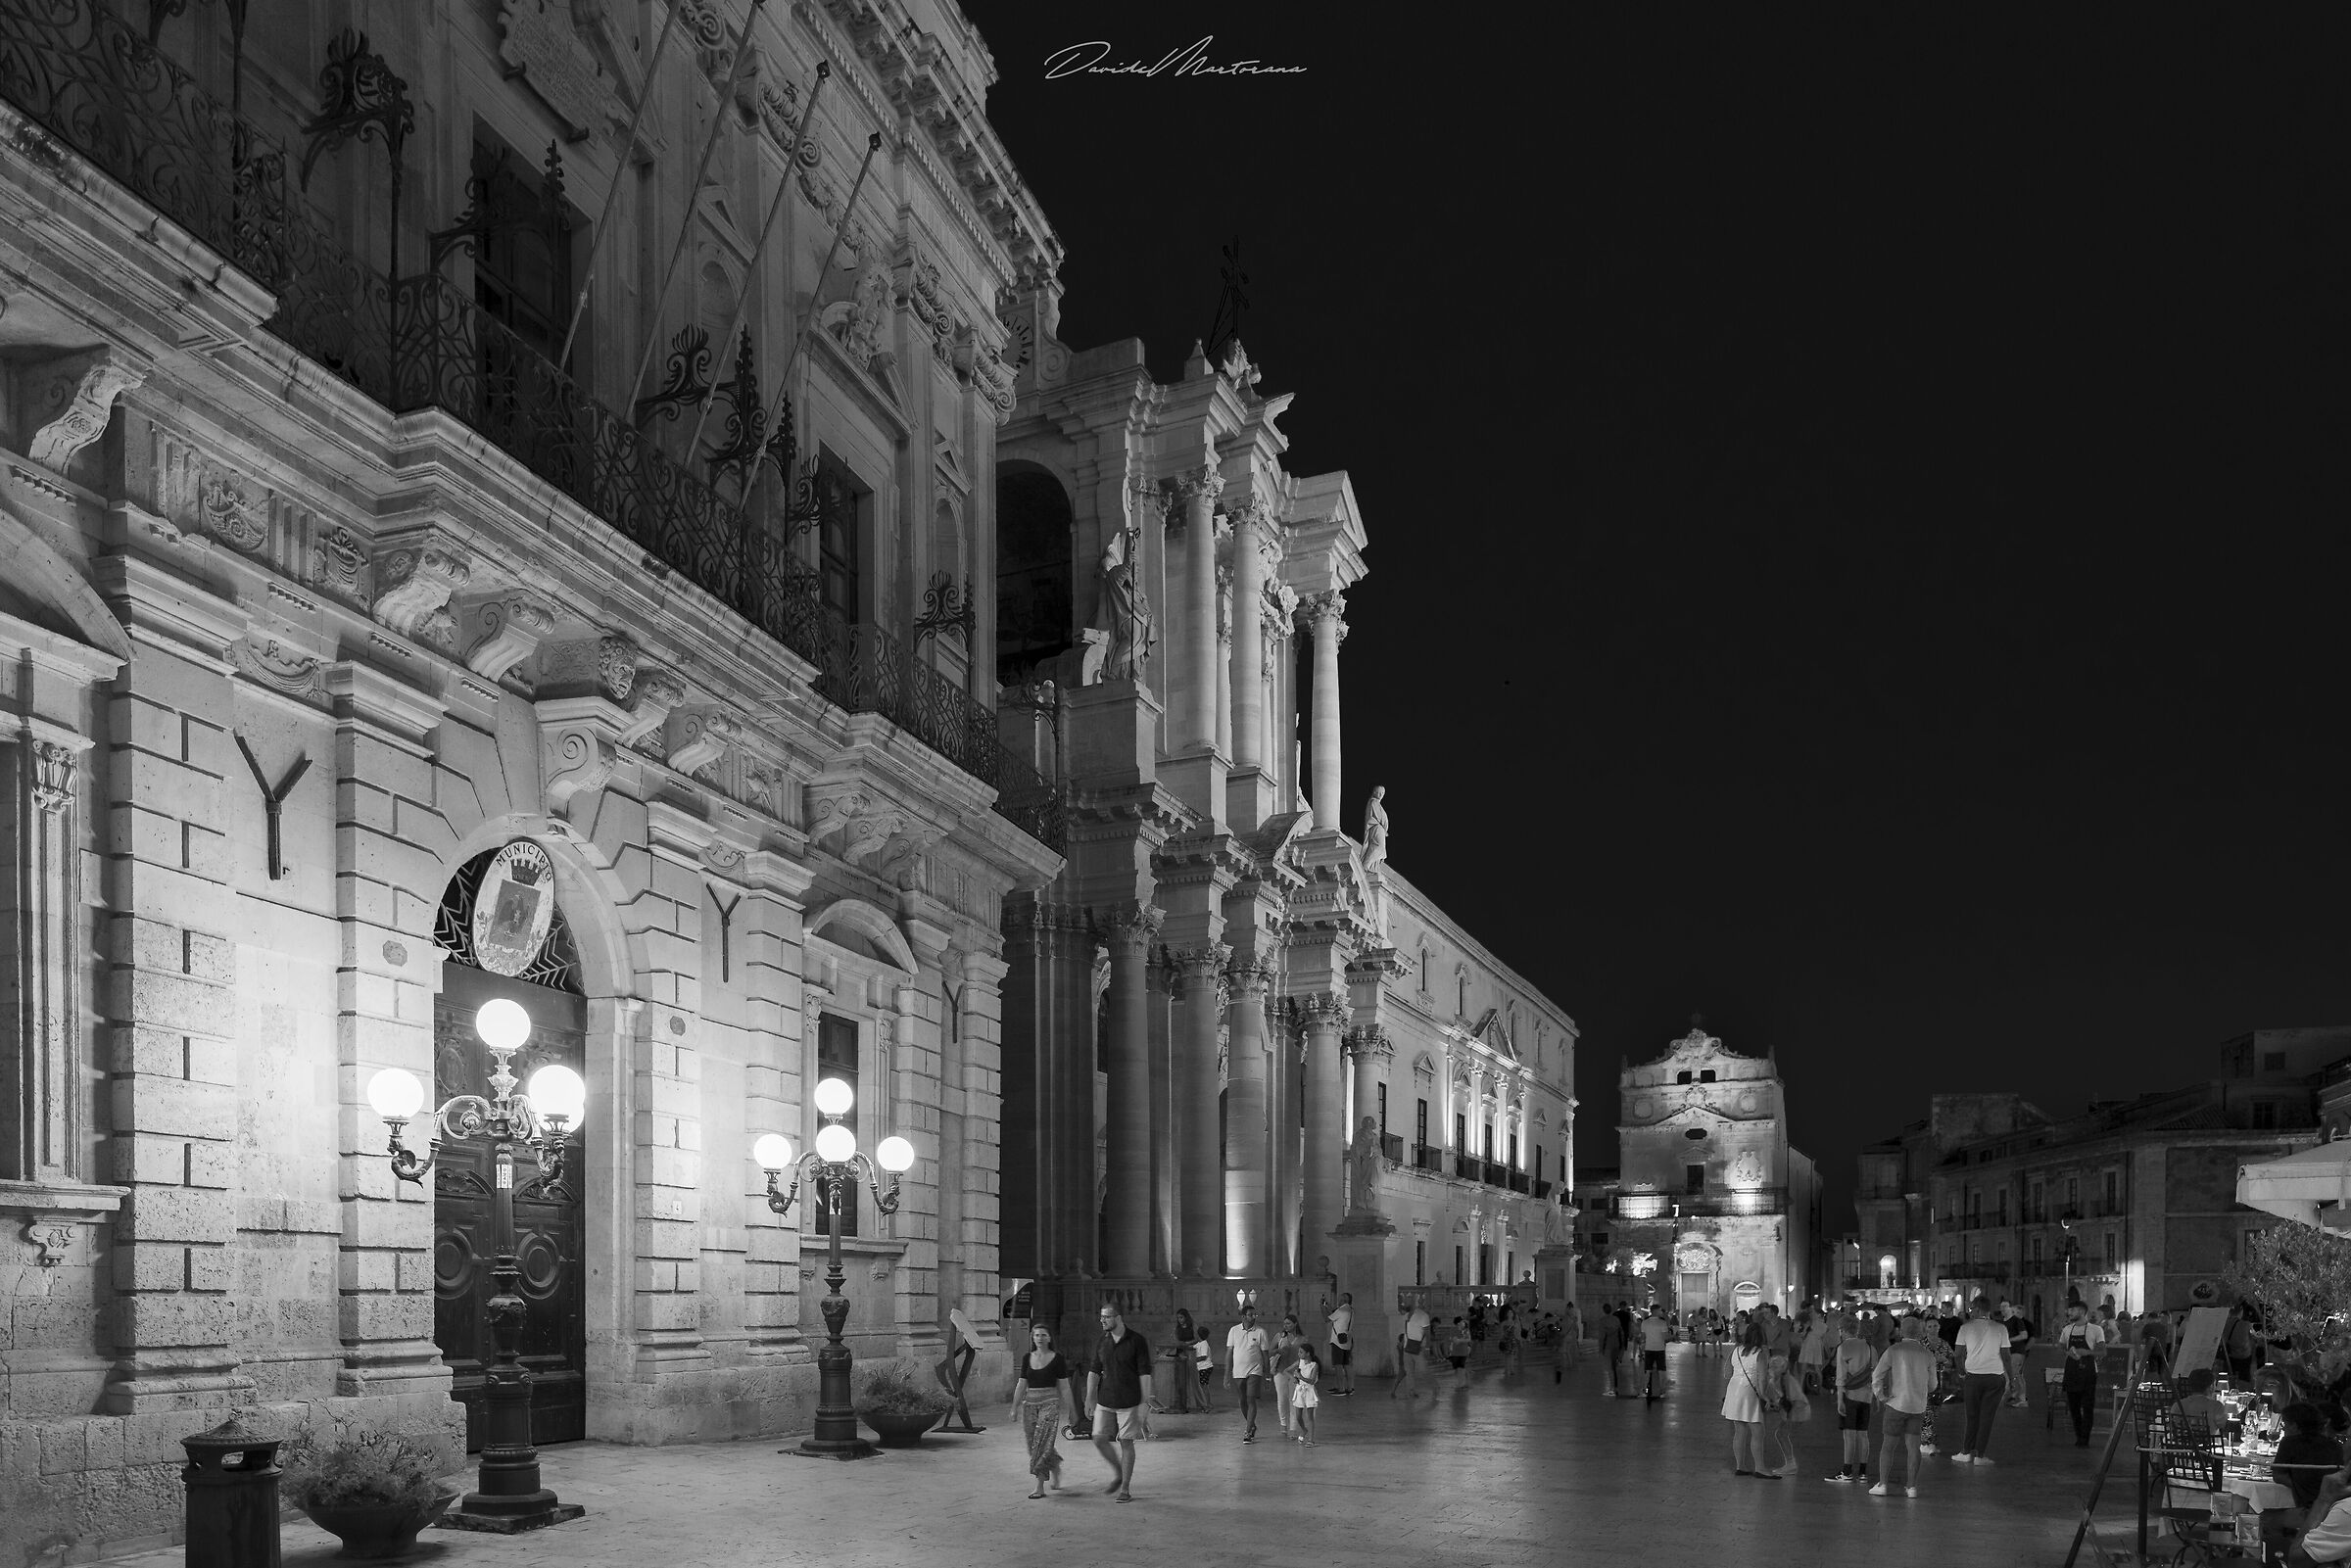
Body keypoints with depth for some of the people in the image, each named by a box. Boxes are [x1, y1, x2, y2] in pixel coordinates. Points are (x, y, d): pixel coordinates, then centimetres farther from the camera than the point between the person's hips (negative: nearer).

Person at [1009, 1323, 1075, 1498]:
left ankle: (1040, 1487, -11)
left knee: (1043, 1443, -12)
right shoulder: (1027, 1358, 10)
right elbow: (1021, 1385, 12)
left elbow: (1064, 1387, -1)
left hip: (1050, 1403, -5)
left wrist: (1070, 1410, -1)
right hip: (1030, 1403, 5)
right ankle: (1055, 1469, 31)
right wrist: (1014, 1408, 9)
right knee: (1033, 1444, 6)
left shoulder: (1056, 1359, -2)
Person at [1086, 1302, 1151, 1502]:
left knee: (1126, 1443, -1)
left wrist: (1144, 1403, -12)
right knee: (1099, 1439, 0)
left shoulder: (1136, 1341, -8)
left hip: (1129, 1402, -5)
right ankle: (1118, 1474, 24)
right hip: (1105, 1401, 5)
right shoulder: (1101, 1342, 6)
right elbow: (1094, 1371, 10)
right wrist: (1089, 1399, 3)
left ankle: (1126, 1489, 8)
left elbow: (1145, 1374, -8)